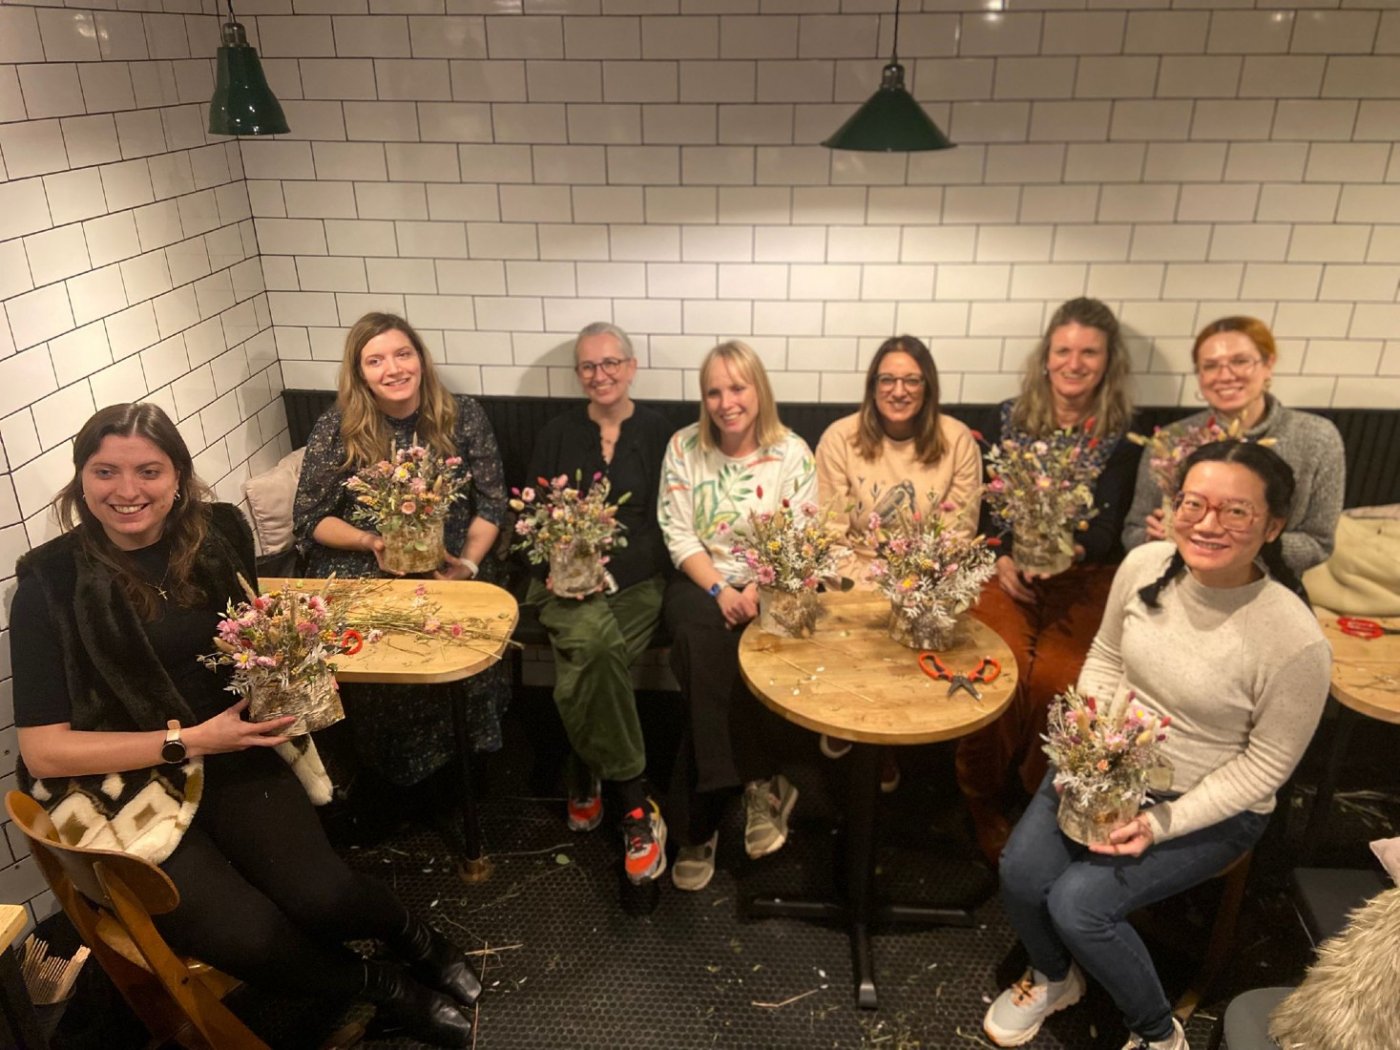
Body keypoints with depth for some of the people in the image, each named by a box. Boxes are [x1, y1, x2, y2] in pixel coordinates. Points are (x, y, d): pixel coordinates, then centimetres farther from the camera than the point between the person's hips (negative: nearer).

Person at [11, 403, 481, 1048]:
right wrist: (186, 740, -19)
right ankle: (388, 987, 6)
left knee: (319, 897, -20)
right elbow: (43, 751, -13)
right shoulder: (52, 583, -13)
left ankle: (408, 932, 13)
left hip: (233, 756, 3)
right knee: (252, 938, -22)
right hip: (125, 787, -2)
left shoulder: (217, 532, -2)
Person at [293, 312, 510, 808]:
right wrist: (371, 542, -16)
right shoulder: (337, 427, -3)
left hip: (449, 568, 1)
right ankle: (426, 785, -1)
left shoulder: (463, 416, 0)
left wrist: (468, 563, -13)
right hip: (363, 575, 0)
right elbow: (309, 520, 2)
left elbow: (491, 503, 3)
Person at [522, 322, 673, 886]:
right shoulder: (557, 434, 13)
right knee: (595, 643, -32)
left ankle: (585, 777, -3)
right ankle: (635, 806, -16)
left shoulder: (658, 435, 6)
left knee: (584, 667, -29)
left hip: (635, 580, -1)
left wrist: (605, 569, -14)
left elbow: (662, 526, 0)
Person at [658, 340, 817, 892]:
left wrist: (759, 591, -21)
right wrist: (719, 589, -15)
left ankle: (700, 824, -15)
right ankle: (758, 784, -22)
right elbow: (678, 535, -1)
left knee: (713, 658, -29)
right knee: (705, 643, -34)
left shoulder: (793, 453, 0)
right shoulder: (684, 447, 3)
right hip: (700, 583, 1)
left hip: (769, 589, -1)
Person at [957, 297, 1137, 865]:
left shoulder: (1120, 435, 4)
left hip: (1083, 577, 0)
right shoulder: (1011, 416, 7)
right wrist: (1001, 559, -10)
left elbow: (1108, 527, -3)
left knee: (1058, 676, -26)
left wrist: (1068, 551, -25)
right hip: (1008, 569, 1)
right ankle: (986, 802, -3)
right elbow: (986, 502, 7)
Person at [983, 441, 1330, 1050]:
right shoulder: (1144, 565, -13)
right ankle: (1053, 978, 22)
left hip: (1213, 806, -4)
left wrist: (1164, 823, -20)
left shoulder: (1295, 641, -26)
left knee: (1079, 902, -19)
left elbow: (1267, 764, -14)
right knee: (1021, 873, -12)